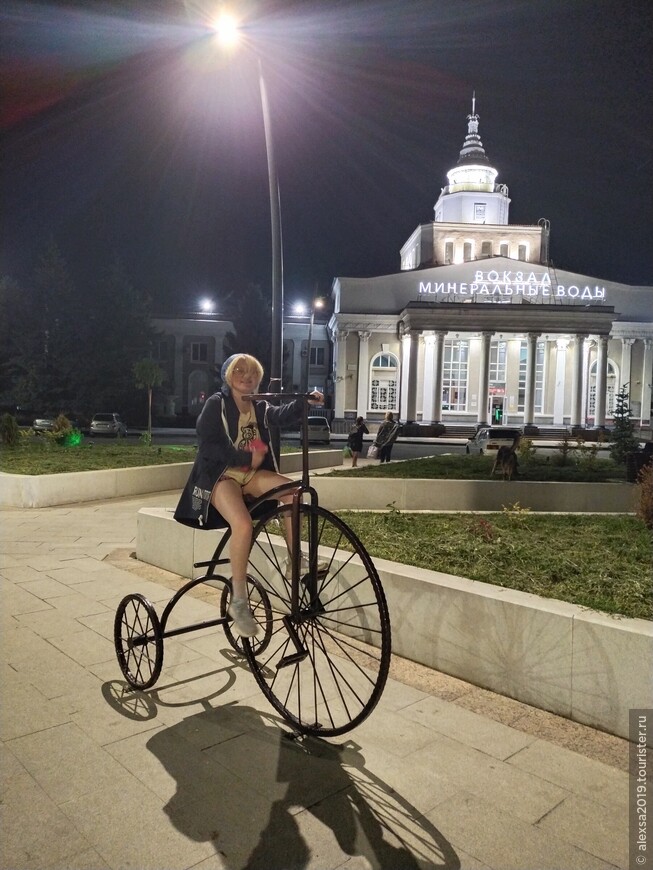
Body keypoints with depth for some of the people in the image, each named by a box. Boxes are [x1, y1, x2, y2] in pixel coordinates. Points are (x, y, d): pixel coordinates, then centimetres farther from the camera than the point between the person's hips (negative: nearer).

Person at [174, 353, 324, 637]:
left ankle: (294, 560, -4)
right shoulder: (216, 404, -7)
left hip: (250, 474, 7)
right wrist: (246, 457, -20)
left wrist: (305, 401, -27)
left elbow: (281, 415, -10)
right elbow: (208, 445, -17)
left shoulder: (259, 407, 11)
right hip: (221, 476, -6)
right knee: (243, 524, -30)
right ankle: (238, 602, -17)